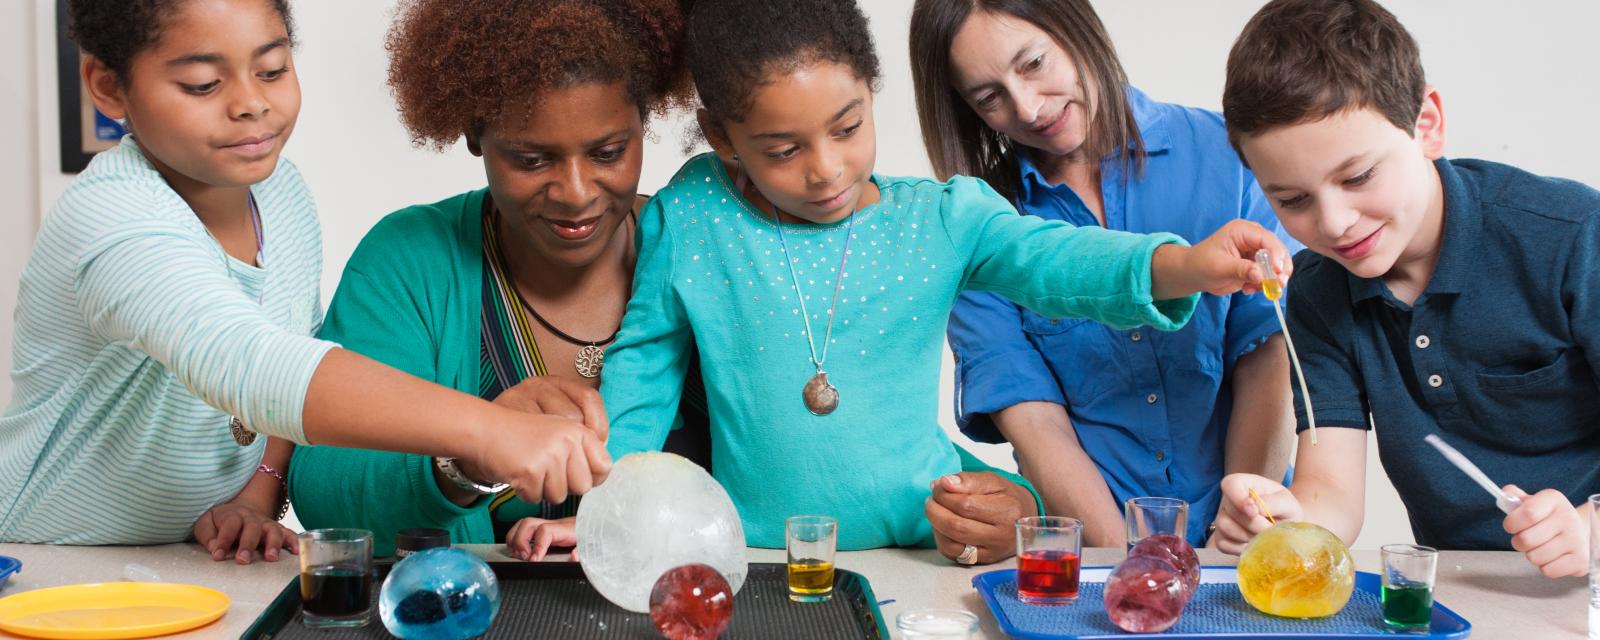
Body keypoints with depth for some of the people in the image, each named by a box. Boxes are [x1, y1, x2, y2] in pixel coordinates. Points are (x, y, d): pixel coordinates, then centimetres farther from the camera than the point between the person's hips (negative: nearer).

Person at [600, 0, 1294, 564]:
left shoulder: (938, 219, -1)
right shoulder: (691, 215, -1)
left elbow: (1052, 260, -16)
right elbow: (644, 362, 11)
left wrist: (1186, 266, -35)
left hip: (920, 543, 0)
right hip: (756, 563, 0)